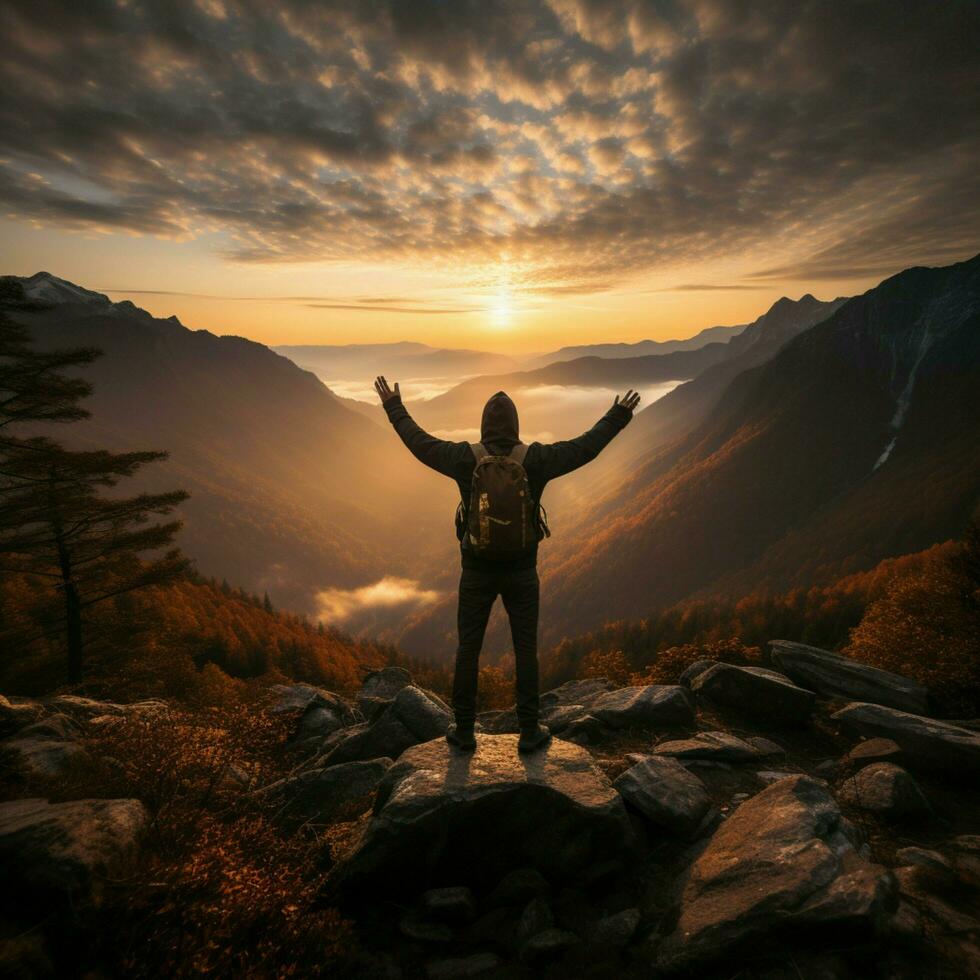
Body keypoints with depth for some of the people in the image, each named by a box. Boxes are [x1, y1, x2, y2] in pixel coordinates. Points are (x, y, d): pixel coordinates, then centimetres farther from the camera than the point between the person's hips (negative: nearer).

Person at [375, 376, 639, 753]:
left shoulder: (466, 458, -12)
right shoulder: (534, 459, -12)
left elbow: (420, 443, 1)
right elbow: (585, 447, -2)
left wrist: (394, 408, 16)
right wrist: (618, 416, 13)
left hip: (477, 569, 0)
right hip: (521, 569, 0)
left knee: (468, 648, 13)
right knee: (525, 649, 13)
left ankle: (464, 731, 24)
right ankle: (529, 732, 23)